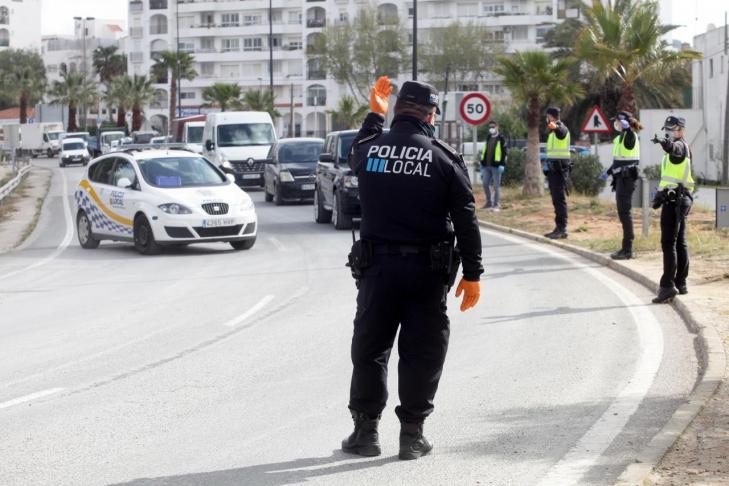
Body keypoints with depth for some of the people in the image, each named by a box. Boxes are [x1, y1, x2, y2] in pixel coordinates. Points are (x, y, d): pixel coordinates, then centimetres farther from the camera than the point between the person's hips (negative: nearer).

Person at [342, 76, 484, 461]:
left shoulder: (369, 148, -1)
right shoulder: (444, 158, -5)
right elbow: (465, 220, -4)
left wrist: (375, 115, 37)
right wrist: (472, 274, 1)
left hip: (377, 266, 2)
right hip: (428, 270, -1)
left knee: (369, 349, 11)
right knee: (421, 352, 6)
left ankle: (365, 431, 14)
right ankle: (412, 435, 6)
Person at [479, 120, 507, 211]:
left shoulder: (501, 138, -4)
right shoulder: (488, 137, 17)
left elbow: (504, 152, -9)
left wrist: (502, 164, -16)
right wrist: (482, 163, 18)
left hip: (496, 166, -7)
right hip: (486, 166, 7)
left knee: (496, 186, -2)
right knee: (485, 184, 7)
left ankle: (496, 205, 3)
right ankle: (489, 202, 21)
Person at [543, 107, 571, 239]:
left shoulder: (561, 128, -12)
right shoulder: (552, 132, 20)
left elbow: (561, 132, -38)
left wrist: (555, 127, -61)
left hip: (559, 168, -10)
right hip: (552, 168, 10)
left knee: (559, 199, -11)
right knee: (556, 199, 12)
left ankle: (562, 229, -13)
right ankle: (559, 228, 16)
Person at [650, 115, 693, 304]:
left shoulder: (680, 145, -11)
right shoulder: (683, 148, 21)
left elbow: (674, 148, -38)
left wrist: (665, 143, -59)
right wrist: (660, 194, 33)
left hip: (673, 200, -11)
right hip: (682, 199, 11)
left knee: (669, 243, -13)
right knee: (680, 242, 15)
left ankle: (668, 286, -18)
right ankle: (681, 283, 23)